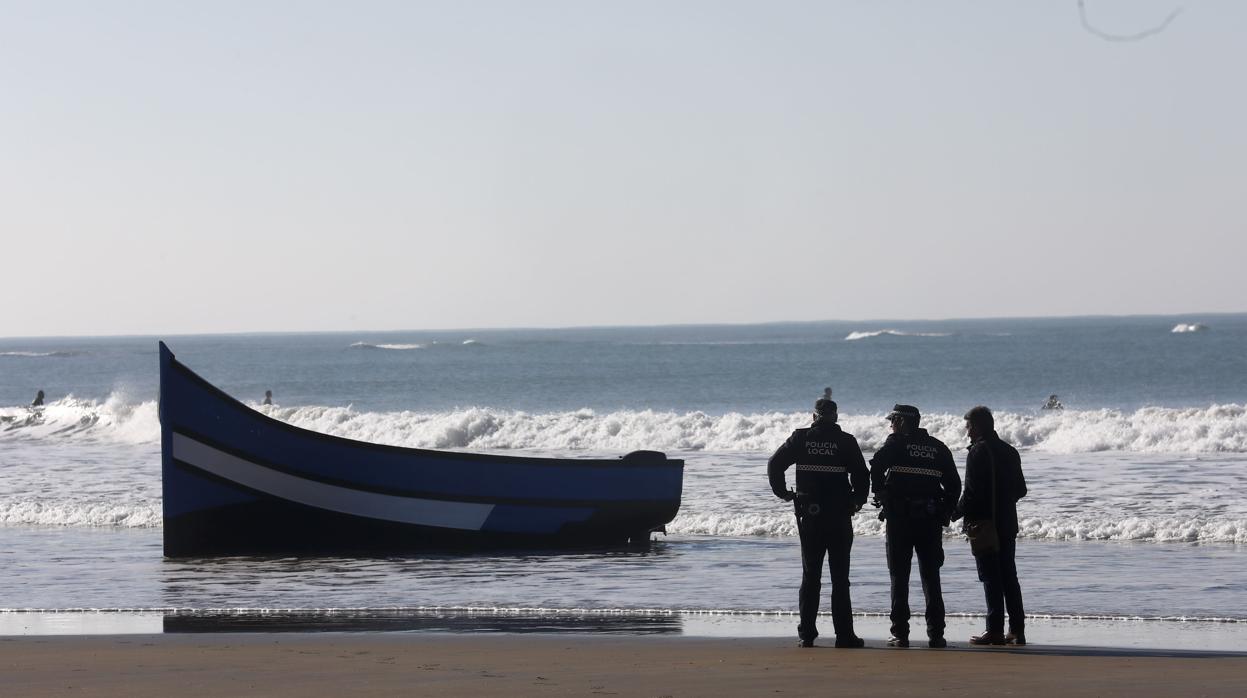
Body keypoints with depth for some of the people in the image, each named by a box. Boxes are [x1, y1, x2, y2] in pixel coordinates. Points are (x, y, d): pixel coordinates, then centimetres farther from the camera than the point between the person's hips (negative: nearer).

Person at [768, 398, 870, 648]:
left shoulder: (800, 438, 2)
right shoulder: (846, 441, -3)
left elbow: (774, 464, -1)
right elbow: (862, 475, -7)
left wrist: (782, 492, 10)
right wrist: (858, 500, 8)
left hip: (809, 515, 2)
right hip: (839, 516, -2)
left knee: (810, 576, 9)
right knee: (840, 578, 2)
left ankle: (807, 633, 5)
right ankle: (844, 635, -1)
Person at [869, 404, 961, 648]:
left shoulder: (896, 443, -1)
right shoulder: (938, 447, 11)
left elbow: (876, 466, -18)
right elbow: (954, 484, 10)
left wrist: (880, 495, -4)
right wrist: (945, 512, 15)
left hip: (899, 517, -3)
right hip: (931, 519, 3)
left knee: (899, 576, 2)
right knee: (931, 576, 9)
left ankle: (900, 633, -2)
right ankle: (936, 633, 4)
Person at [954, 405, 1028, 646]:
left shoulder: (978, 452, -12)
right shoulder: (1010, 452, 11)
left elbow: (971, 492, -17)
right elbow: (1021, 490, 15)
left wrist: (956, 513, -4)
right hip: (1008, 524, 7)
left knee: (991, 579, -5)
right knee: (1009, 577, 10)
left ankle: (995, 631, -6)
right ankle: (1017, 630, 9)